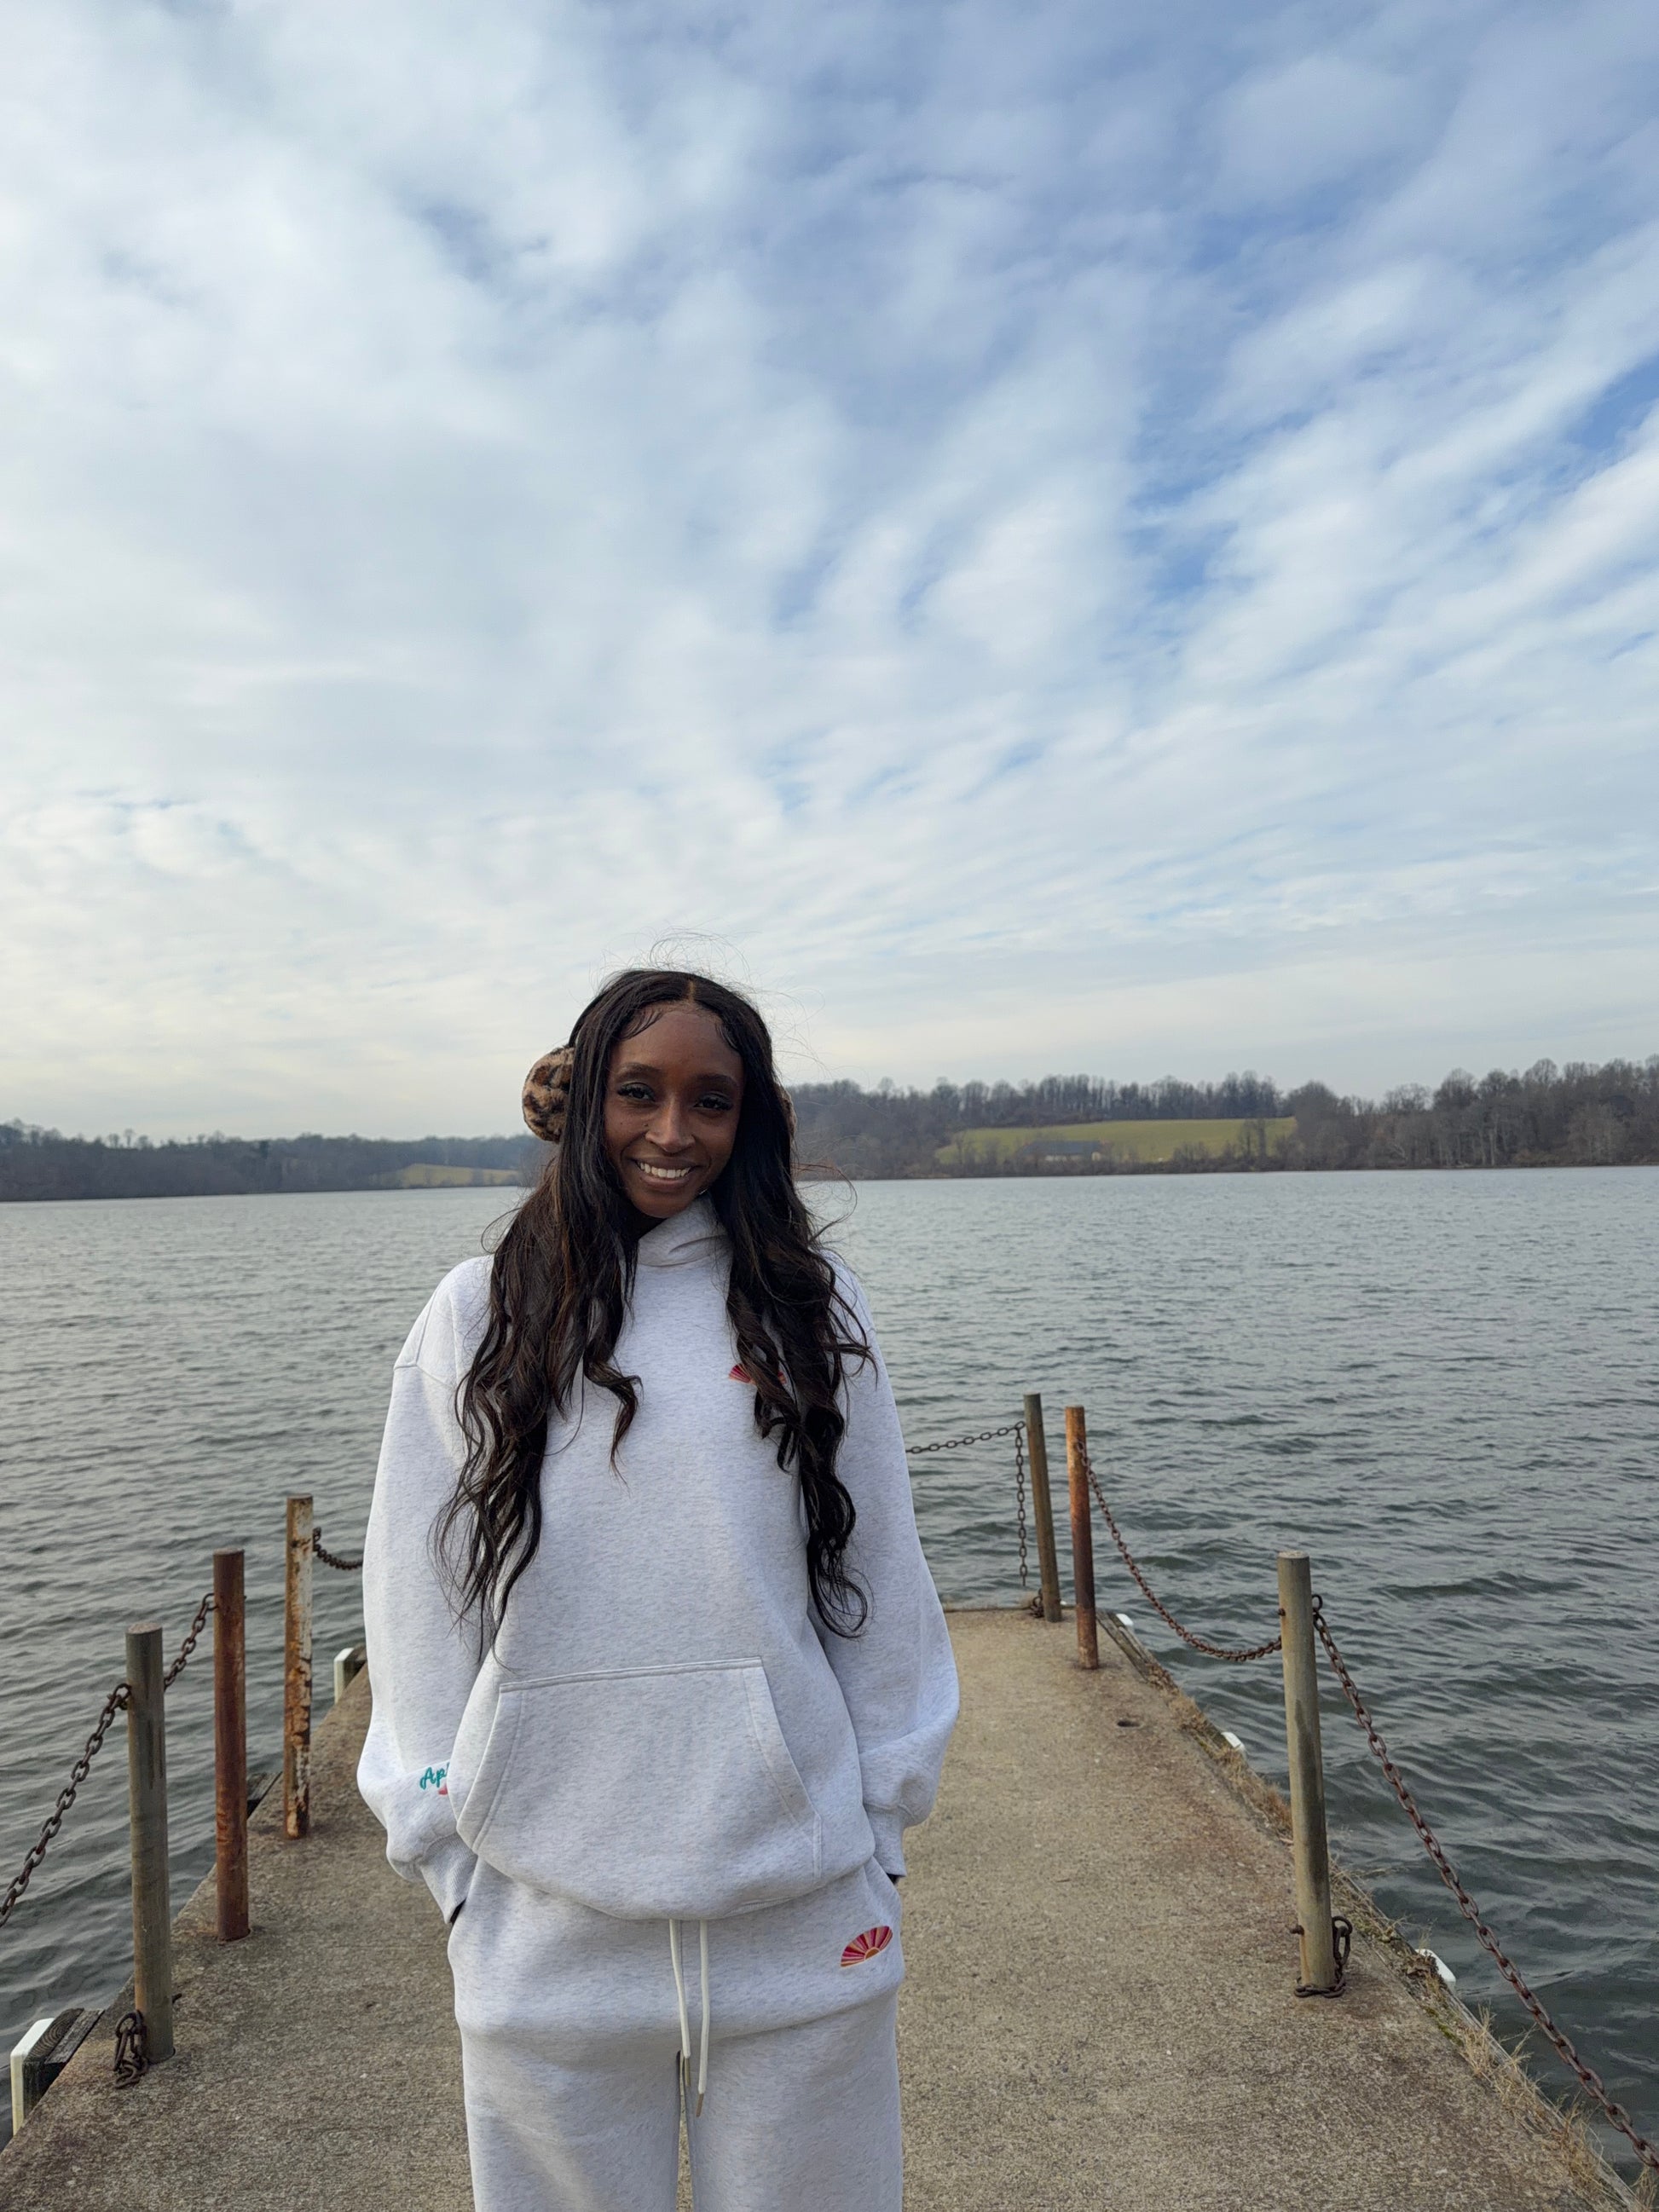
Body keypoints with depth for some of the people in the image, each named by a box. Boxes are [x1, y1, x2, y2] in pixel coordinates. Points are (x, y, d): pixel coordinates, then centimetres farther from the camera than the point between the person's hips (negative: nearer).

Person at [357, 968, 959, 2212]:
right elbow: (419, 1610, 3)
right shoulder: (477, 1317, 0)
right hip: (546, 1929, 0)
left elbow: (882, 1587, 4)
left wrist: (882, 1821, 5)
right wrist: (445, 1845, 1)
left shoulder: (812, 1310, 0)